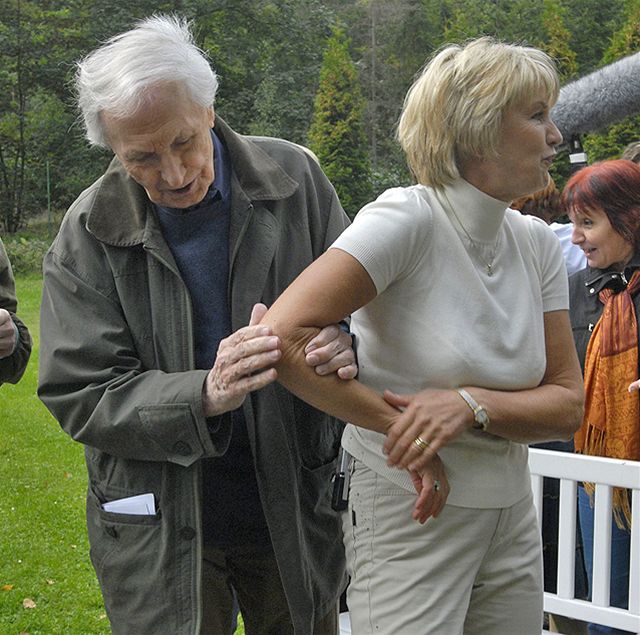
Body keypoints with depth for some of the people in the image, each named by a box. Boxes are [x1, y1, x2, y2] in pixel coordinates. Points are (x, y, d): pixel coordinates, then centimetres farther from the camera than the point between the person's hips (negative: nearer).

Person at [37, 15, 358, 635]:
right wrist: (205, 395, -29)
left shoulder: (294, 179, -5)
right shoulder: (88, 234, -10)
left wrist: (345, 347, -21)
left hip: (299, 513, 2)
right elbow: (80, 397, -12)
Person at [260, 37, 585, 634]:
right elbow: (282, 336, -27)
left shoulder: (538, 244, 2)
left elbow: (568, 404, 1)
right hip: (407, 517, -6)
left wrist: (474, 404, -19)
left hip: (510, 514, 6)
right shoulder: (407, 219, -17)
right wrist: (402, 426, -19)